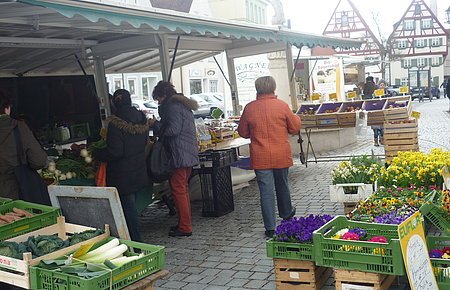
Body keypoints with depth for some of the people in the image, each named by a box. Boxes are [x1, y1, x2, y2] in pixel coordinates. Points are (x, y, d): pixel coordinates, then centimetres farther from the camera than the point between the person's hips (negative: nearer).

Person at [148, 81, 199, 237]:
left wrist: (155, 124, -8)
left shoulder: (172, 106, -13)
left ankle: (184, 227, -1)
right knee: (183, 188, 17)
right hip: (189, 153, 10)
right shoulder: (183, 104, 19)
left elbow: (173, 129, -21)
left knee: (178, 189, -5)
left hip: (179, 155, -10)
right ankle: (185, 223, 25)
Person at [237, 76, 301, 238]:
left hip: (260, 157, -1)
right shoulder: (282, 105, -7)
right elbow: (295, 127, 1)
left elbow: (243, 132, 5)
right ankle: (286, 214, 43)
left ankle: (270, 228, 2)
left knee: (266, 191, 1)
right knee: (282, 185, 21)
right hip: (282, 155, 1)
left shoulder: (249, 108, -5)